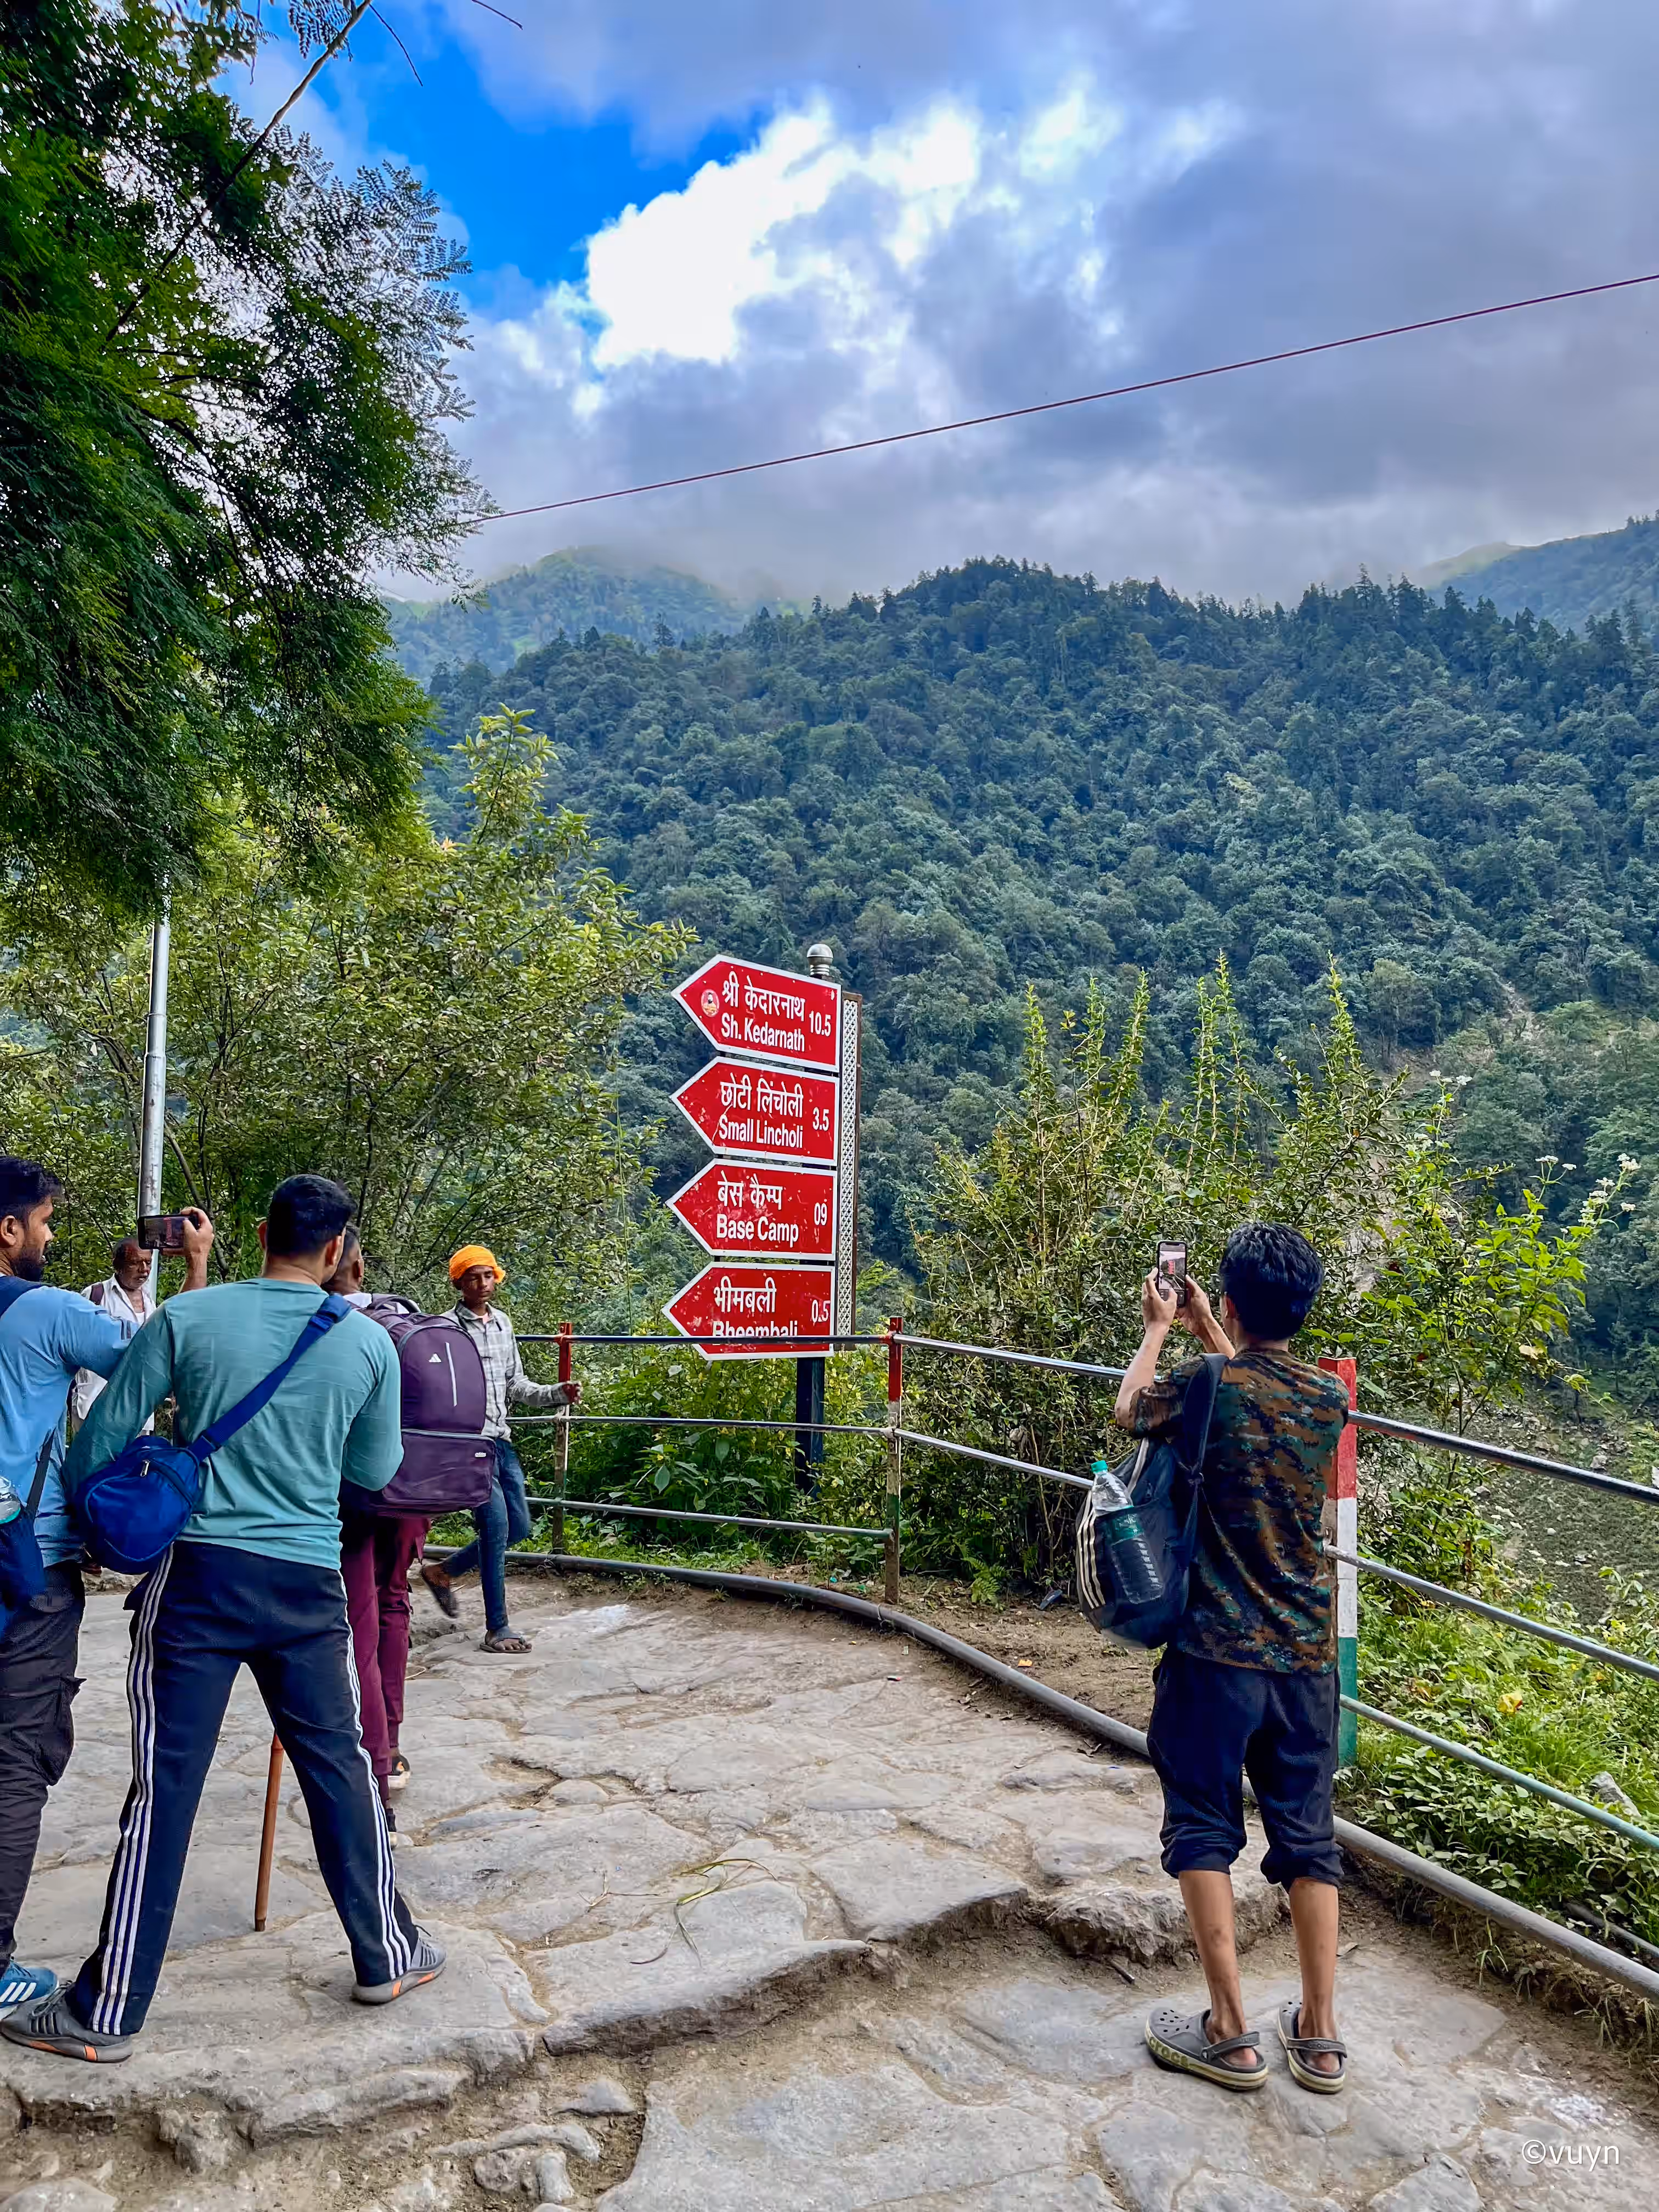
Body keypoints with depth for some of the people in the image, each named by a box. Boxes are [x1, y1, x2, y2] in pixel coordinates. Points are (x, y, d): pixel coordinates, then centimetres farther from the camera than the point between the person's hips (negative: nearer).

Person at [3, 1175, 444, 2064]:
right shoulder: (369, 1342, -2)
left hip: (199, 1577, -1)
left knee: (164, 1787, 6)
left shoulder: (186, 1318, -6)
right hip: (308, 1587, 1)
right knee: (339, 1769, 15)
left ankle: (108, 2010, 16)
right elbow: (377, 1471, 10)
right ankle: (385, 1956, 29)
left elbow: (100, 1442, 0)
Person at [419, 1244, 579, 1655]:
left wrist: (558, 1393, 5)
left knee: (518, 1527, 12)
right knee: (496, 1524, -9)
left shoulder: (502, 1323, 13)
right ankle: (496, 1628, 1)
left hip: (500, 1440, 8)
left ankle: (443, 1573, 31)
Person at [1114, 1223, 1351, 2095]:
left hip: (1217, 1653, -4)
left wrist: (1156, 1330, 23)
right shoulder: (1328, 1399, 0)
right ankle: (1318, 2034, 21)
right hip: (1307, 1655, 5)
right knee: (1307, 1835, 14)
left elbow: (1131, 1411, 8)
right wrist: (1206, 1332, 30)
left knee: (1203, 1829, 8)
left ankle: (1230, 2034, 11)